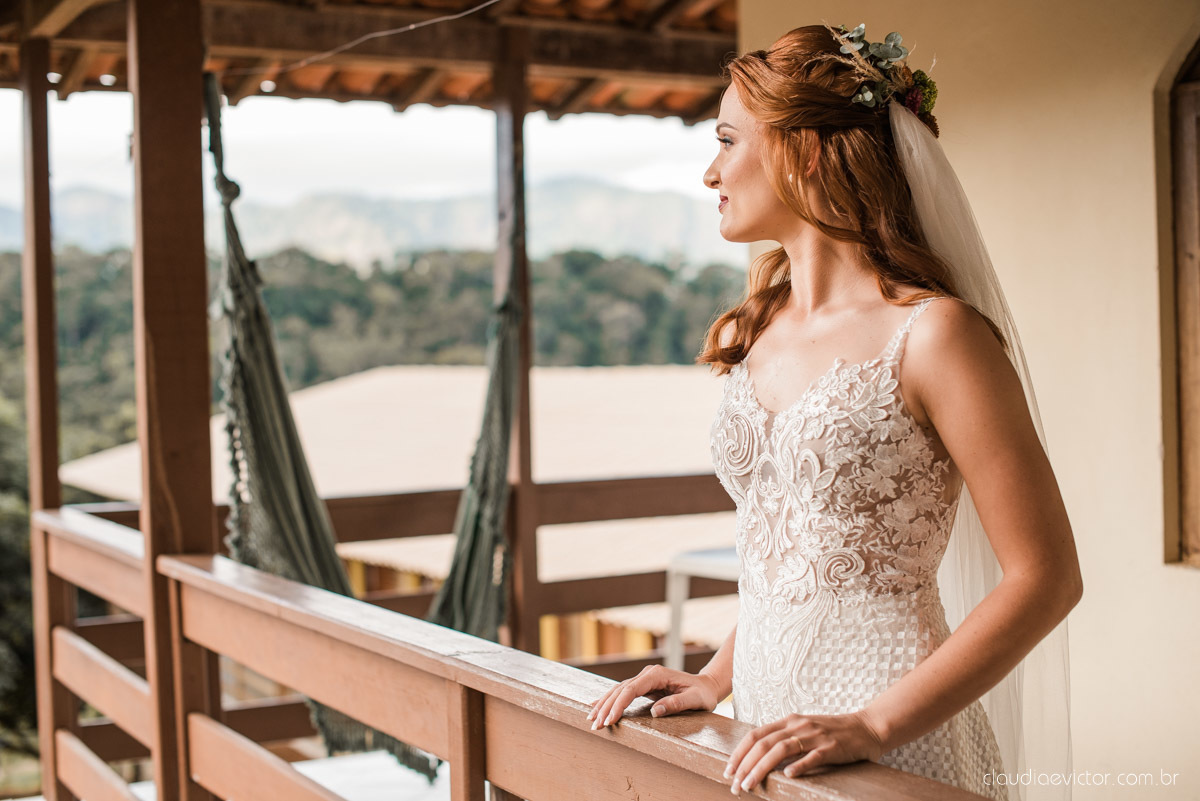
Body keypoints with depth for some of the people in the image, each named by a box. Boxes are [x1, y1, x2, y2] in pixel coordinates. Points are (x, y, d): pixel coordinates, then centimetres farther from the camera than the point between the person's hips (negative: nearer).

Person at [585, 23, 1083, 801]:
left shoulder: (931, 334, -14)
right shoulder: (753, 332, 7)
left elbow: (1046, 577, -15)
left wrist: (874, 726, -20)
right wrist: (718, 677, 4)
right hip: (769, 731, 7)